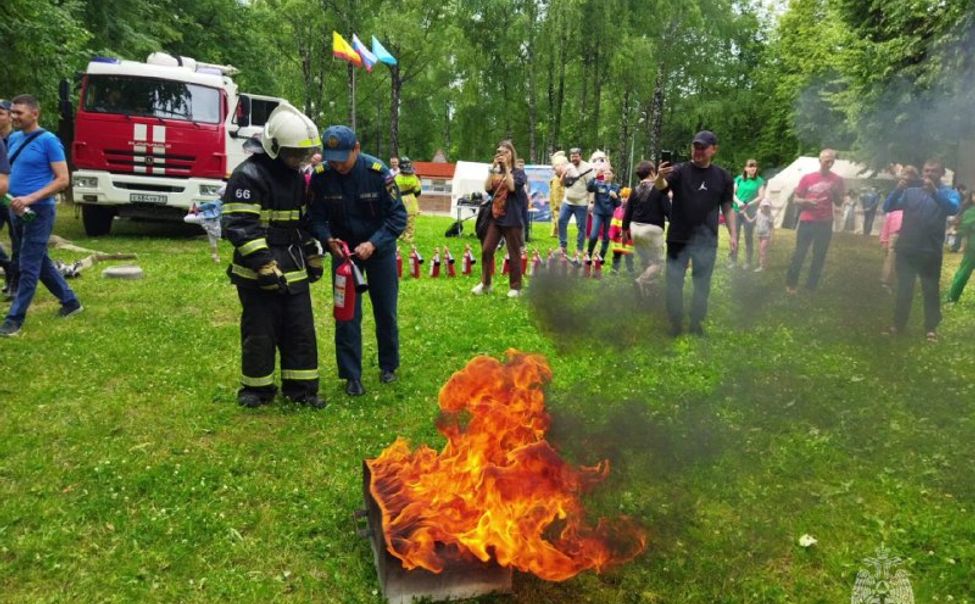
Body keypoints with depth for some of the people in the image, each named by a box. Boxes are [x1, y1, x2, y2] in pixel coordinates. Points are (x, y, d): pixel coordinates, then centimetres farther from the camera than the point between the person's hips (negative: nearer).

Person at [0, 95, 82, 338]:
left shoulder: (48, 141, -11)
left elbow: (63, 179, -15)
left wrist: (30, 199, -22)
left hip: (39, 211, -8)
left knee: (28, 267, -3)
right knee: (41, 263, 16)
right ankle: (70, 302, 29)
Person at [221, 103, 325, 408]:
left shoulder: (297, 176, 12)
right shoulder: (248, 175, -14)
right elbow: (239, 226, -21)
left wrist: (313, 257, 19)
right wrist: (265, 266, -25)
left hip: (294, 272, 7)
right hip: (259, 274, -7)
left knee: (301, 331, 8)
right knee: (260, 334, 4)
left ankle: (301, 387, 18)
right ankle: (256, 388, 20)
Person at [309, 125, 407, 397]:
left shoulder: (378, 172, -22)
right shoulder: (320, 176, -17)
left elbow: (398, 215, -19)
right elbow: (317, 217, -8)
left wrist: (373, 244, -29)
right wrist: (328, 239, -28)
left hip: (379, 249, -1)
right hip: (343, 250, 1)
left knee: (386, 311, 11)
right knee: (346, 314, -1)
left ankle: (388, 366, 30)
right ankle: (352, 376, 10)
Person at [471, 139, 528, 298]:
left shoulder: (519, 172, 0)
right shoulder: (495, 172, 12)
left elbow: (512, 187, -19)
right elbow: (487, 187, -4)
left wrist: (506, 168, -13)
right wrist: (493, 168, -5)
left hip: (512, 218, -4)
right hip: (495, 216, 4)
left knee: (514, 254, 2)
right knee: (486, 250, 1)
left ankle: (515, 287, 10)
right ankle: (485, 284, 13)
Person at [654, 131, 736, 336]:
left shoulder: (722, 177, 4)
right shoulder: (680, 170, -4)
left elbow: (727, 209, 10)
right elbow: (661, 186, -23)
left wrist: (733, 235, 2)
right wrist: (660, 177, -46)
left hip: (707, 242, 2)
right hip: (679, 238, -2)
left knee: (702, 285, 11)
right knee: (673, 283, 4)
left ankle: (696, 323, 24)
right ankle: (675, 323, 19)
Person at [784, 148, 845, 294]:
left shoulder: (837, 180, 4)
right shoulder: (807, 178, 1)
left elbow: (839, 204, 8)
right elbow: (796, 200, 4)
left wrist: (836, 191, -11)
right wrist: (808, 201, -15)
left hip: (825, 223, 1)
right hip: (807, 221, -1)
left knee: (819, 256, 3)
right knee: (799, 253, 0)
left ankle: (811, 286, 11)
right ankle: (791, 284, 10)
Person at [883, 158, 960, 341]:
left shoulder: (948, 192, 0)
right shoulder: (910, 191, 5)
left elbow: (953, 208, -22)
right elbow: (887, 207, -5)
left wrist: (934, 192, -39)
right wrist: (897, 190, -24)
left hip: (931, 252, -1)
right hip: (906, 249, 1)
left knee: (931, 290, 6)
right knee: (903, 290, 8)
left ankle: (931, 327, 16)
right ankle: (898, 325, 17)